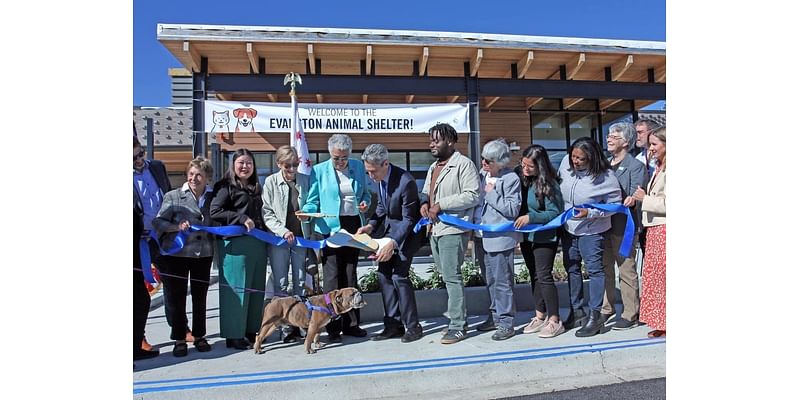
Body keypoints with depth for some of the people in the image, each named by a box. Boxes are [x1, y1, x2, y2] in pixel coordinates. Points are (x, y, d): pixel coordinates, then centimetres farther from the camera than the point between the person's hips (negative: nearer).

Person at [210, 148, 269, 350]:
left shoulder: (256, 187, 18)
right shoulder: (226, 186, -2)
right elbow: (214, 212, -12)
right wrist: (242, 218, -17)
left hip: (258, 243, 7)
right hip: (235, 243, -7)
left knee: (256, 288, 10)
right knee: (236, 289, -3)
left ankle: (251, 330, 21)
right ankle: (234, 335, 7)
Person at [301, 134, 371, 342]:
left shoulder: (358, 166, 10)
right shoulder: (319, 171, 1)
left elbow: (365, 192, 19)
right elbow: (313, 201, 3)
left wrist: (365, 202, -2)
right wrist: (306, 212, -18)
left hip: (353, 226, 4)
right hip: (329, 228, -3)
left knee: (350, 275, 10)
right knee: (331, 276, -5)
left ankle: (351, 323, 20)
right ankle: (333, 327, 4)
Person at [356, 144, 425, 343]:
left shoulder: (406, 182, -29)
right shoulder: (379, 178, -5)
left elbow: (408, 219, -23)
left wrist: (392, 244, -32)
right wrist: (371, 225, -6)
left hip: (407, 230, -8)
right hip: (389, 227, 8)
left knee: (399, 275, -12)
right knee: (383, 273, 4)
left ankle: (412, 326, 4)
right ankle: (393, 324, 13)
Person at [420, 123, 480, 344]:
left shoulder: (464, 164, -8)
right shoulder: (433, 167, 20)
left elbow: (472, 196, -16)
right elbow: (426, 191, 28)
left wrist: (440, 205, -17)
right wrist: (424, 202, 4)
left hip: (453, 229, -9)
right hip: (434, 229, 9)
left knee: (451, 276, -7)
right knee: (447, 276, 13)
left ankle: (457, 326, 1)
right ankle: (457, 317, 25)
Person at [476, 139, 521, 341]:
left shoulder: (511, 179, -12)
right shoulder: (483, 174, 7)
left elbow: (513, 209, -16)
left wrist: (492, 193, -15)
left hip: (502, 236, -8)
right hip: (486, 235, 8)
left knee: (502, 281, -2)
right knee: (491, 280, 17)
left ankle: (506, 323, 10)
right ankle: (496, 316, 32)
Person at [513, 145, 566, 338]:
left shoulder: (548, 184, -17)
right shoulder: (523, 180, 0)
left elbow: (555, 213, -16)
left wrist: (531, 217, -25)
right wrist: (519, 234, 3)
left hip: (544, 237, -7)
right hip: (526, 236, 7)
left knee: (544, 276, -5)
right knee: (534, 276, 14)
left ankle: (555, 320, 8)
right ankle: (540, 316, 26)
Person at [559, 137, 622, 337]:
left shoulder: (605, 177, -19)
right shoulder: (566, 167, -6)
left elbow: (615, 204, -13)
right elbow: (558, 190, 12)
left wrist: (589, 213, -24)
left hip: (591, 231, -6)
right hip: (568, 228, 6)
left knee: (594, 270, -1)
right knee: (571, 268, 15)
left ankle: (595, 316, 9)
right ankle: (576, 309, 31)